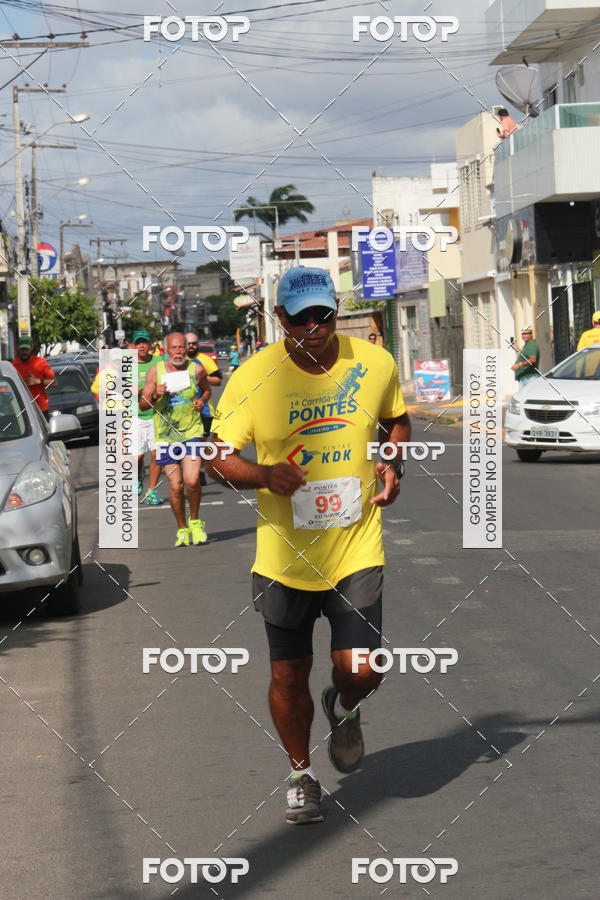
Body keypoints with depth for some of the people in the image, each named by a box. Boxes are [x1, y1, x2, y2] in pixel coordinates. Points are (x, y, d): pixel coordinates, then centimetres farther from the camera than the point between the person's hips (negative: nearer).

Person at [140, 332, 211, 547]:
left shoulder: (196, 370, 0)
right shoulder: (155, 371, -2)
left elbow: (206, 390, 21)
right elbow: (142, 405, 2)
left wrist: (202, 401, -1)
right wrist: (156, 395, -18)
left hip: (192, 432, 0)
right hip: (166, 434, 1)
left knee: (192, 481, -15)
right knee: (175, 486, -2)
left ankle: (195, 521, 12)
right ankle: (182, 530, 18)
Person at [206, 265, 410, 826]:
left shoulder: (375, 364, -3)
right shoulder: (253, 377, -10)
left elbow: (396, 420, 17)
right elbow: (217, 457, -3)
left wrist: (392, 466, -2)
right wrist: (264, 475, -22)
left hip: (356, 548, 1)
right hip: (284, 554, 0)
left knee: (360, 671, -8)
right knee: (288, 675, 8)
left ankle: (343, 710, 30)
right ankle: (301, 774, 34)